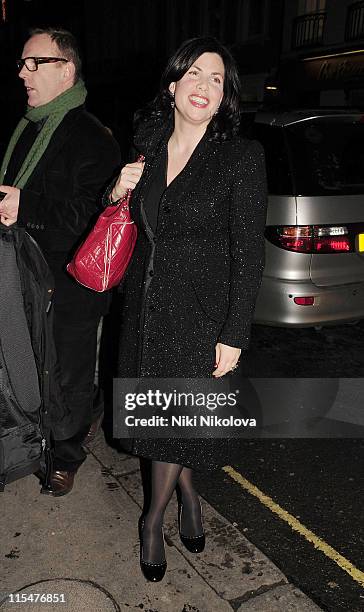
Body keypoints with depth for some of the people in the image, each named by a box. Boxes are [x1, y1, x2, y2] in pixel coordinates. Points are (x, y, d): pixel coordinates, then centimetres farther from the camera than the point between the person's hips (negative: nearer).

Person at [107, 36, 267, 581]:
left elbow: (249, 254, -12)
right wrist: (117, 192, -7)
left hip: (201, 310, -5)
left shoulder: (242, 156, -12)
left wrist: (235, 336, -13)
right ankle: (189, 497, 42)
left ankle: (154, 520, 32)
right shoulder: (146, 142, 4)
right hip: (145, 301, 5)